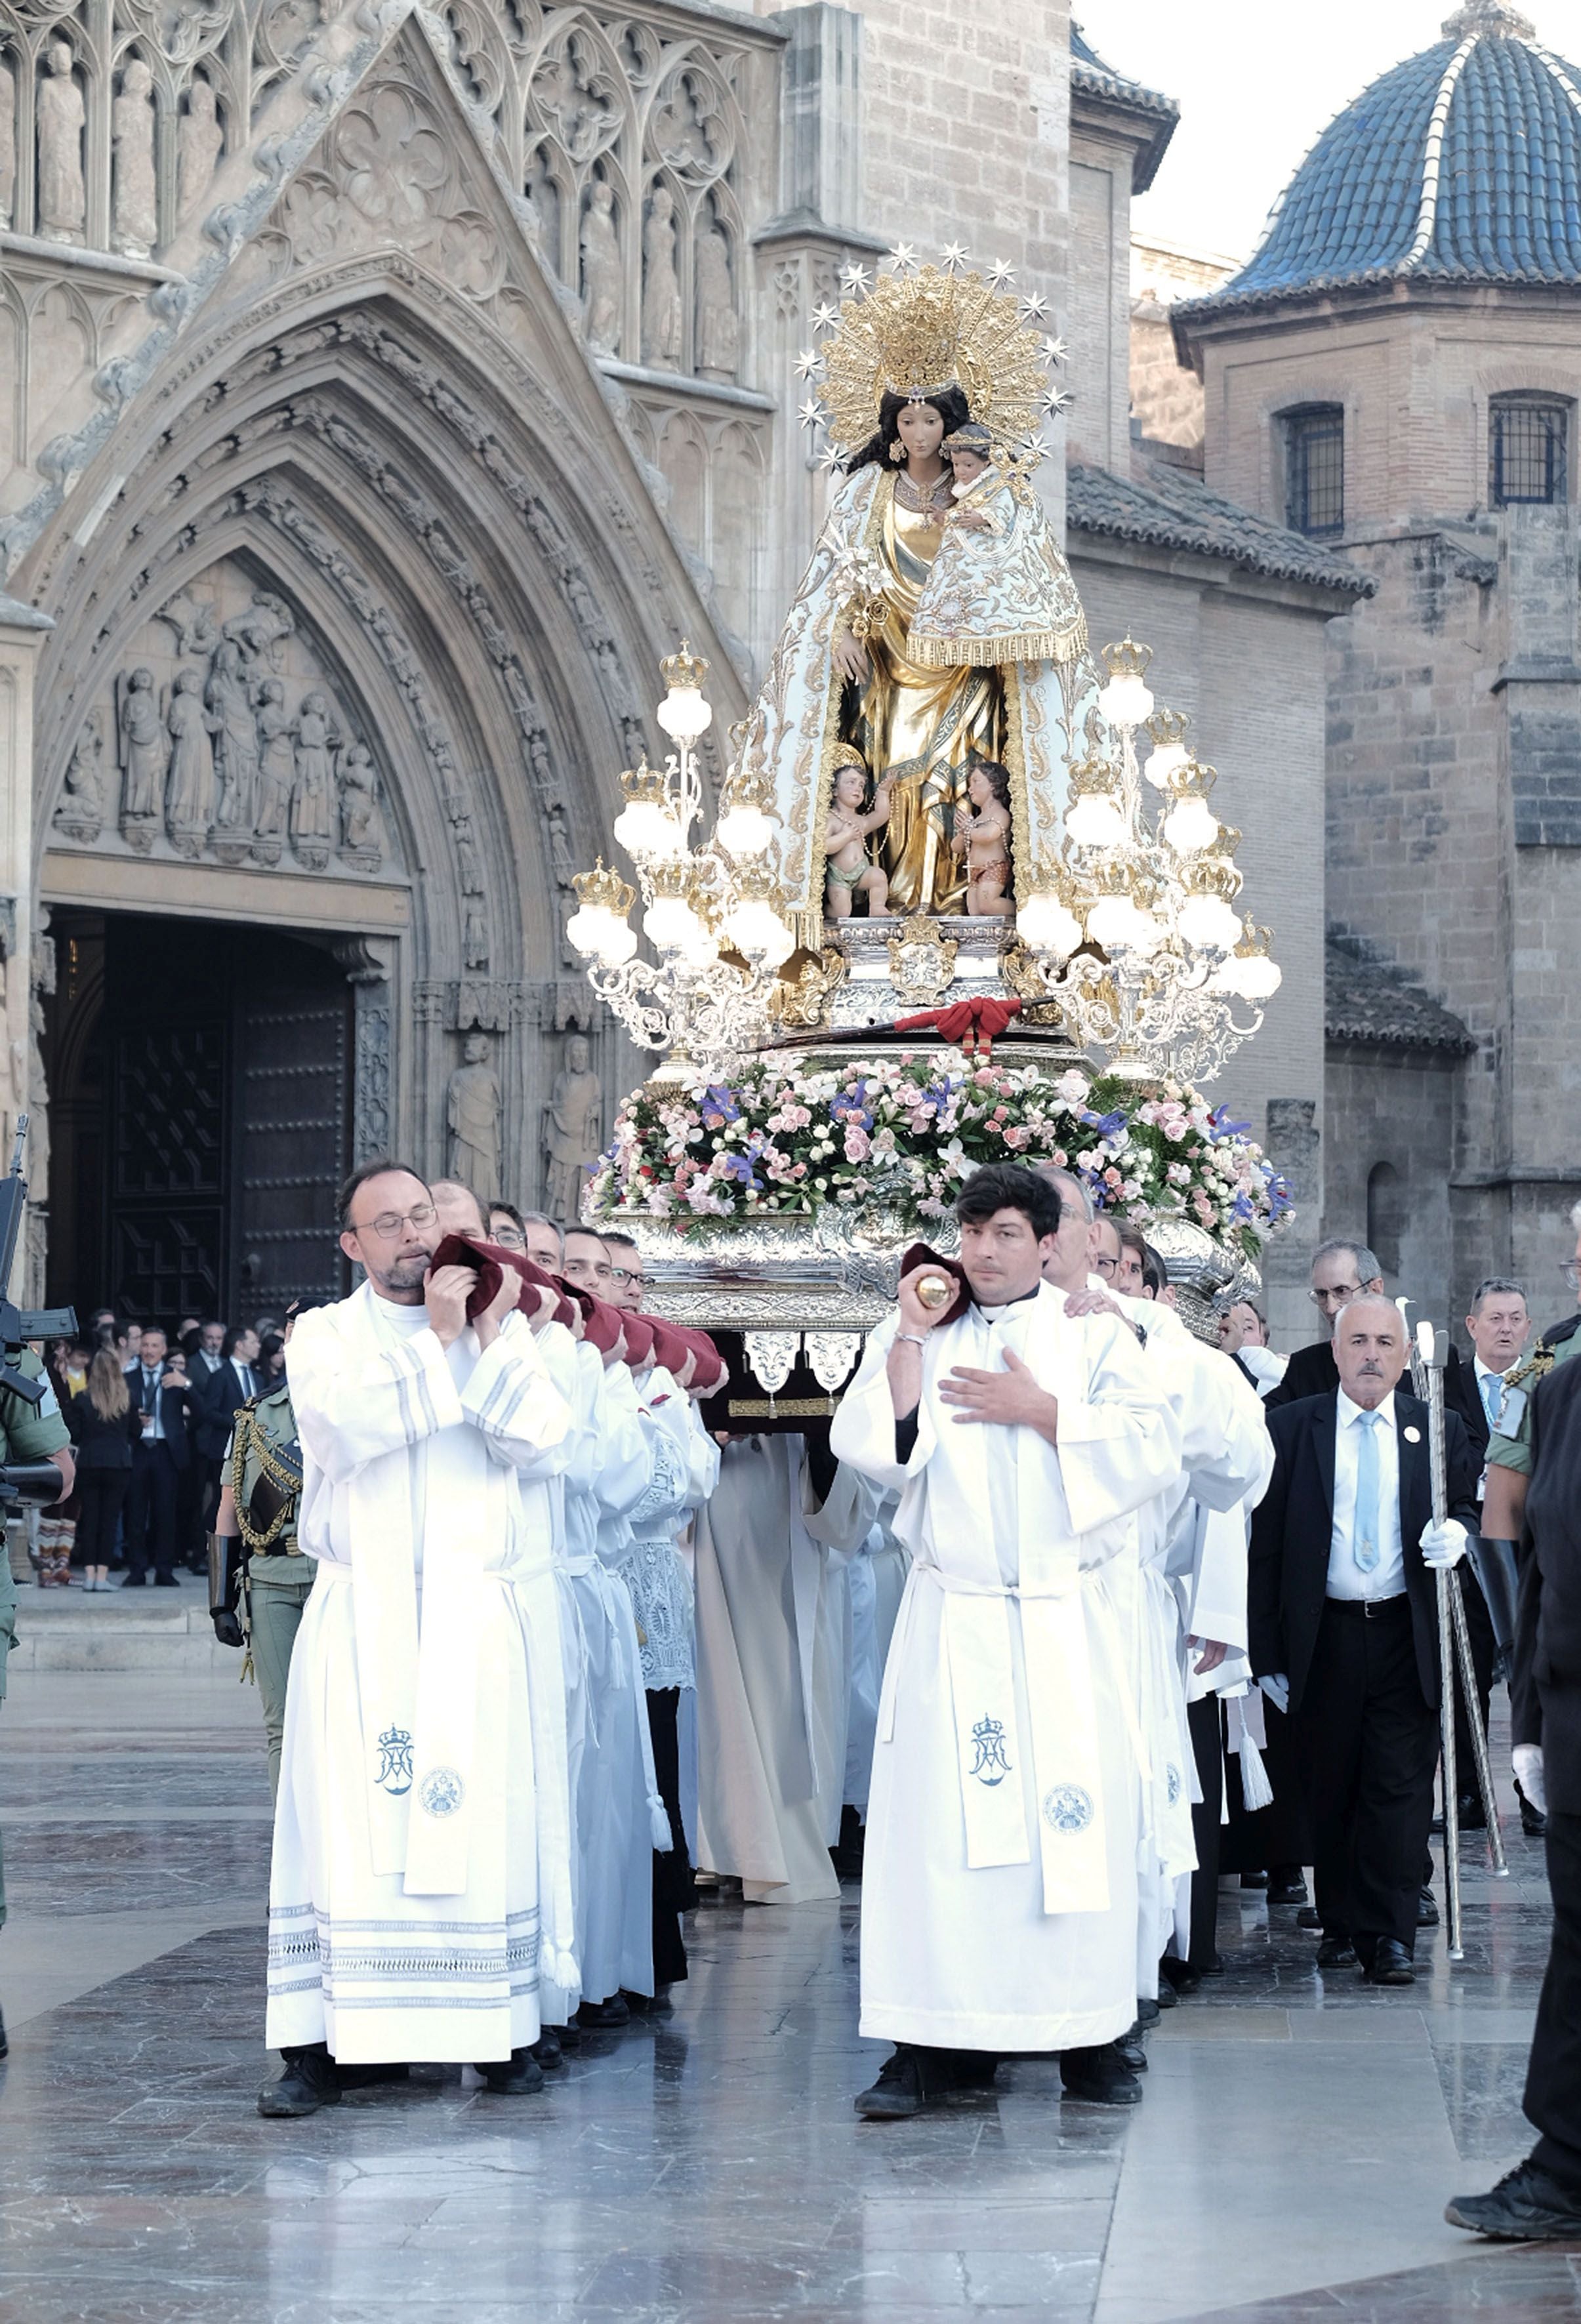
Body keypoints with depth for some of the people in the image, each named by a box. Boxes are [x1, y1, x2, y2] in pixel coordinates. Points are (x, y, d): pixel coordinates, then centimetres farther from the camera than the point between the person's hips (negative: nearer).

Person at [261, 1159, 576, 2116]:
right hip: (364, 1616, -1)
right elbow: (347, 1424, -11)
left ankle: (502, 2029, 4)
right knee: (349, 1814, -7)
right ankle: (324, 2040, -6)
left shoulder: (503, 1327, 13)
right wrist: (436, 1336, -8)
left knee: (488, 1811, -4)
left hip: (482, 1615, 1)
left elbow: (538, 1435, -3)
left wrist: (488, 1335, -8)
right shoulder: (326, 1334, 10)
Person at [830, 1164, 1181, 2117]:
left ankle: (1088, 2035, 6)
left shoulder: (1093, 1333, 7)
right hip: (953, 1618, 1)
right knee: (939, 1814, -5)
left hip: (1069, 1621, -1)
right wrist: (911, 1336, -5)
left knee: (1077, 1814, -2)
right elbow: (871, 1448, -1)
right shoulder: (915, 1338, 12)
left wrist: (1037, 1410, -10)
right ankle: (935, 2043, -2)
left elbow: (1155, 1447, -6)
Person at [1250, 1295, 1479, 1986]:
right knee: (1329, 1792, 6)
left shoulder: (1438, 1429, 8)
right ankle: (1341, 1926, 19)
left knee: (1400, 1791, -4)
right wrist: (1267, 1650, -3)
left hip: (1407, 1637, 0)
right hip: (1325, 1638, 0)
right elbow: (1265, 1544, 1)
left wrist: (1457, 1533, -11)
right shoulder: (1292, 1428, 3)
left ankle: (1390, 1939, 0)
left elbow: (1468, 1508, 16)